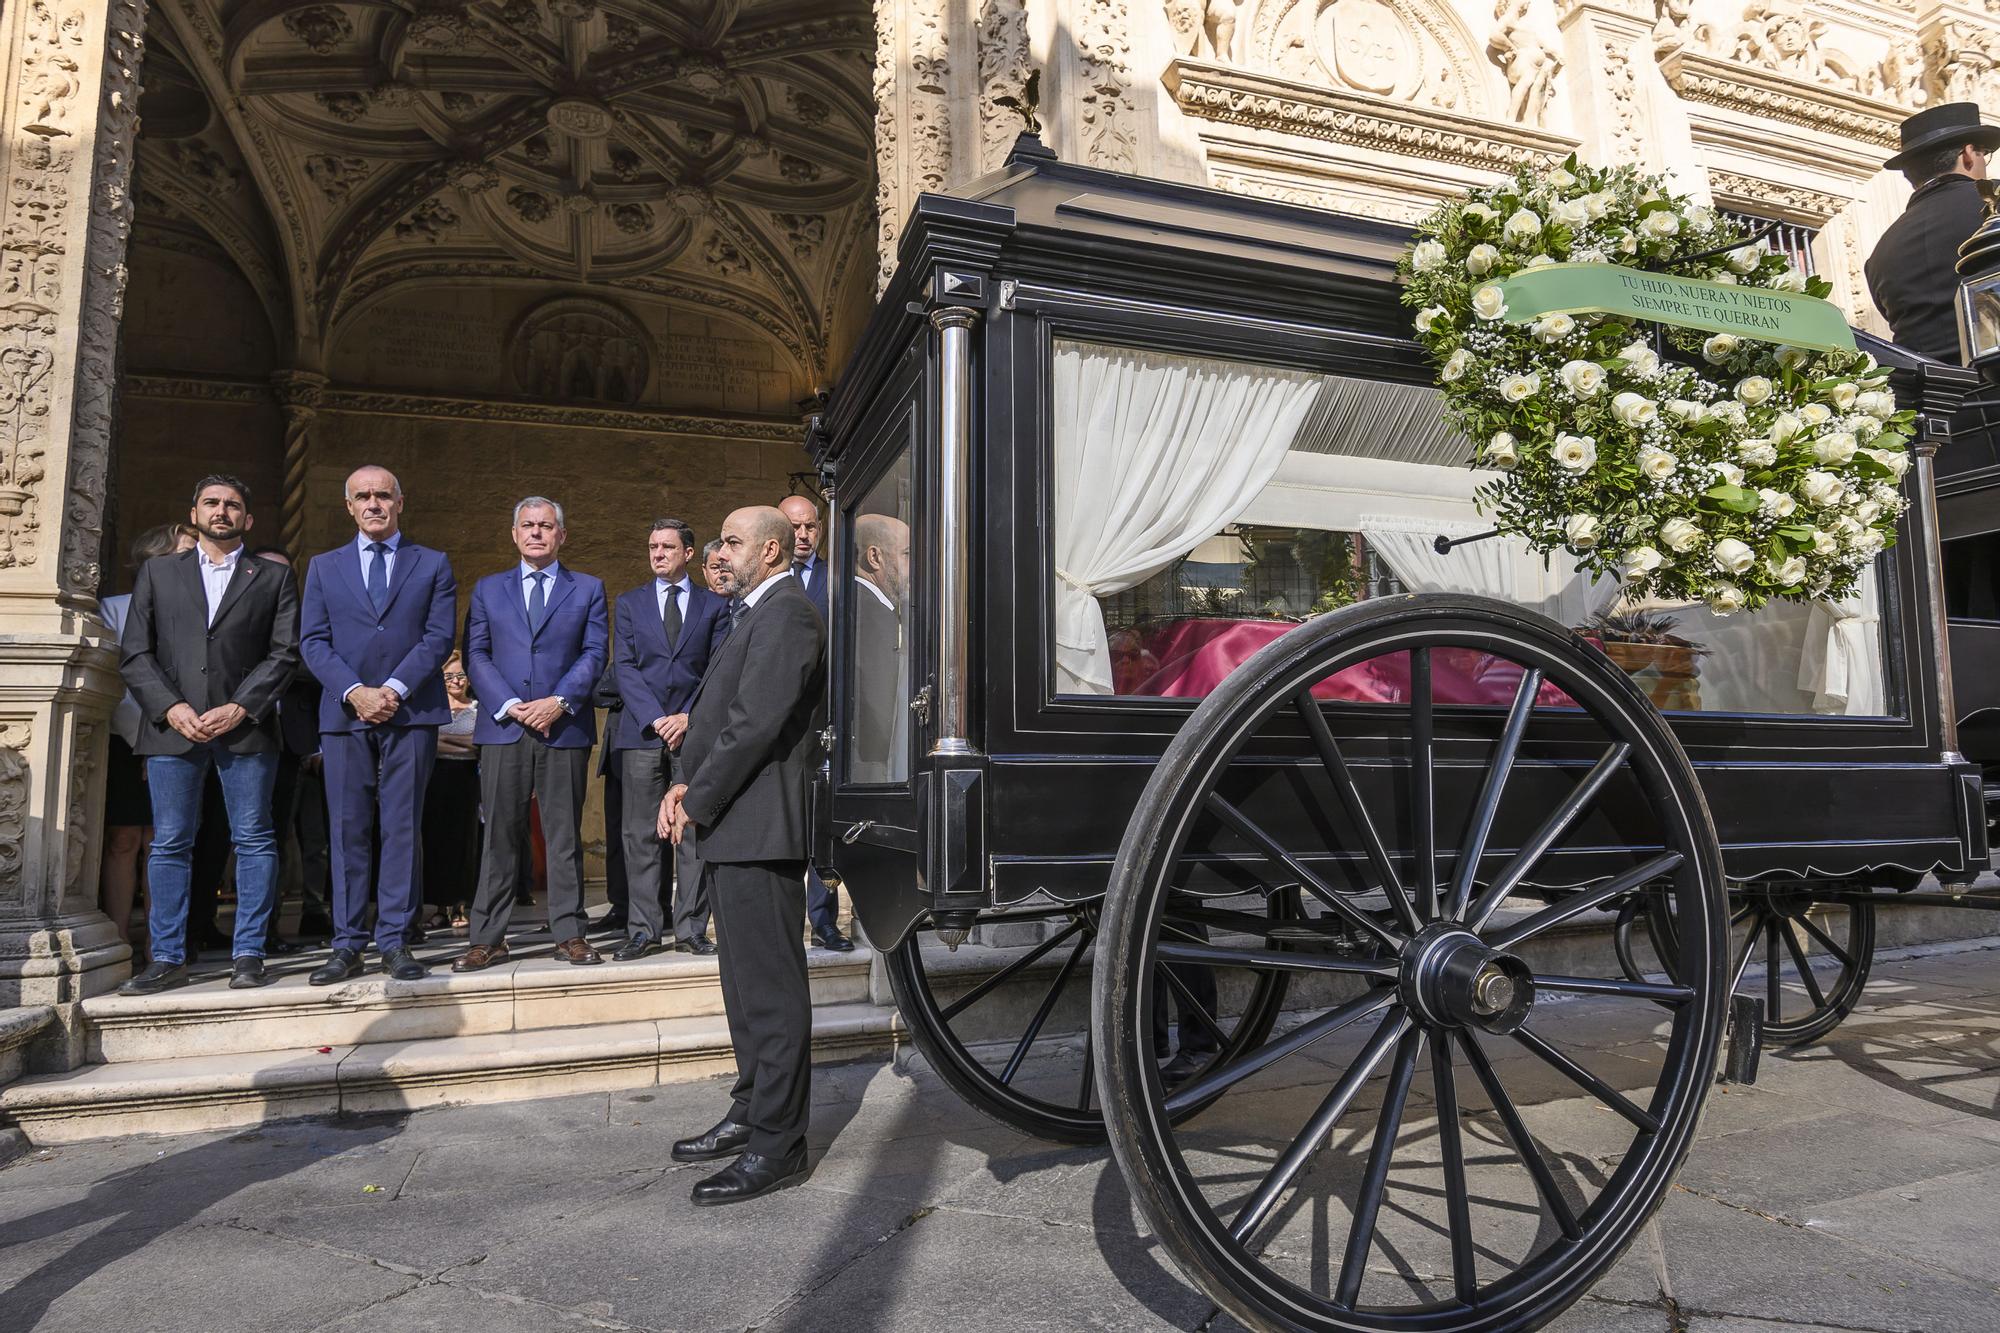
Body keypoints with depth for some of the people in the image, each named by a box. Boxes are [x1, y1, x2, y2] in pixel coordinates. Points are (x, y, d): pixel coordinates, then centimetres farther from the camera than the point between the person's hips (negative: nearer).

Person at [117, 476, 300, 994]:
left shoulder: (273, 579, 11)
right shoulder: (157, 573, 15)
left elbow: (284, 653, 2)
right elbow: (135, 653, 8)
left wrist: (240, 708, -10)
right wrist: (170, 707, -7)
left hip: (245, 727, -1)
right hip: (172, 726, 1)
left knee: (253, 841, 0)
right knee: (169, 844, 2)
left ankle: (248, 953, 6)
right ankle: (168, 958, 9)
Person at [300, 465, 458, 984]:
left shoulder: (433, 565, 10)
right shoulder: (324, 567, 15)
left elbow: (439, 637, 0)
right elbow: (313, 641, 6)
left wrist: (394, 689, -12)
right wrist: (355, 692, -10)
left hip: (411, 713, -1)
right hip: (344, 714, 2)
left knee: (402, 829, 0)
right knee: (347, 831, 3)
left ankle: (395, 941, 5)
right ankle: (348, 946, 9)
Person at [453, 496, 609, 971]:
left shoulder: (587, 589, 11)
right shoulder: (488, 589, 15)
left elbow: (594, 653, 2)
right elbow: (476, 655, 7)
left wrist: (559, 702, -11)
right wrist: (509, 706, -8)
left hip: (565, 728, -1)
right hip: (502, 728, 1)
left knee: (564, 835, 3)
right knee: (499, 835, 3)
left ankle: (569, 934, 10)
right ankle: (488, 939, 9)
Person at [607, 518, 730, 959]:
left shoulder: (714, 605, 11)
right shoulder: (630, 603, 13)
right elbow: (625, 667, 4)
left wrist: (690, 717, -9)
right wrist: (655, 718, -9)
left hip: (694, 730, -1)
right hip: (641, 732, 1)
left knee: (694, 833, 0)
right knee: (641, 834, 1)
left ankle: (691, 928, 7)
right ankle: (645, 930, 7)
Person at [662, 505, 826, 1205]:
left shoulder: (787, 614, -12)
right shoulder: (758, 614, 21)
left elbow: (756, 723, -21)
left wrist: (697, 803, -13)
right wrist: (689, 784, 5)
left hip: (760, 827, -11)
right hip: (735, 829, 11)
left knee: (773, 988, -4)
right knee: (747, 982, 18)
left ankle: (777, 1146, 4)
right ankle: (751, 1115, 30)